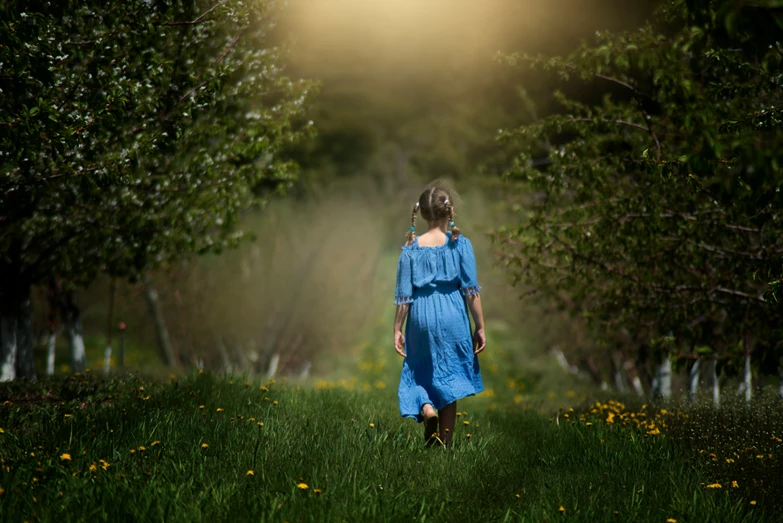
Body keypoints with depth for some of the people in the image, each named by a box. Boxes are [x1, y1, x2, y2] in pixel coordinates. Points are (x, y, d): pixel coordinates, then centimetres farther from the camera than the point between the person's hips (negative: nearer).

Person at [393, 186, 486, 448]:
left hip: (420, 317, 1)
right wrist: (480, 327, 2)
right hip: (452, 318, -1)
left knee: (420, 371, 21)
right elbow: (471, 290, -5)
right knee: (448, 379, 8)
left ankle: (426, 407, -8)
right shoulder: (460, 244, -5)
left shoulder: (411, 248, 0)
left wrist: (397, 330, 9)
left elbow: (404, 295, 0)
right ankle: (445, 444, 10)